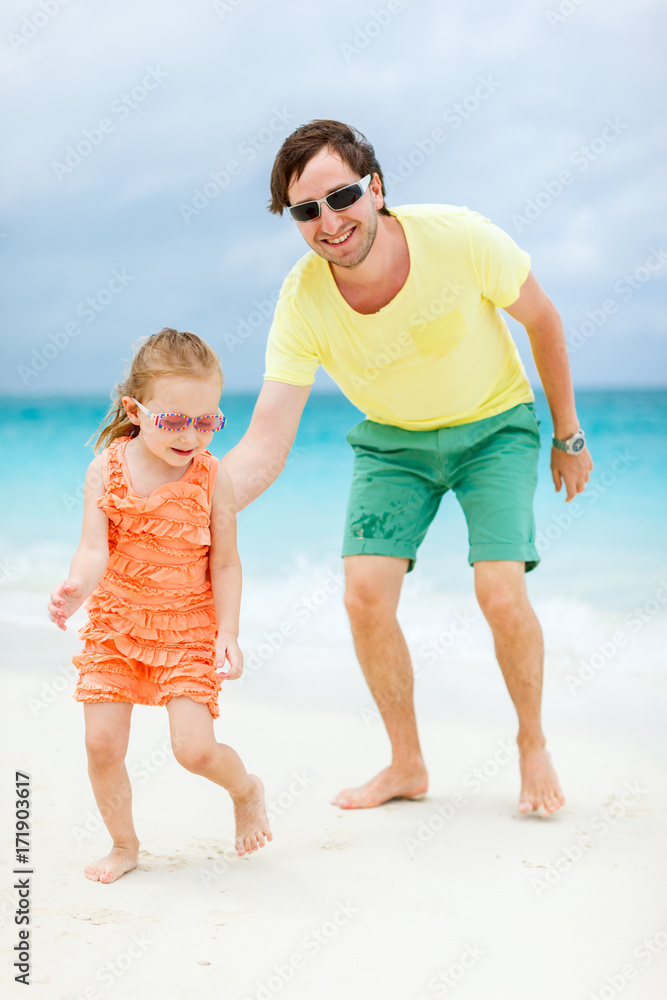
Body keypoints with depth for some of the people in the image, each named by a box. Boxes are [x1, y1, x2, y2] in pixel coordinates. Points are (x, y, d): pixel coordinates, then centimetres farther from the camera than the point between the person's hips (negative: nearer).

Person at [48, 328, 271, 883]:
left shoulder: (212, 478, -10)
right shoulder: (106, 471, -9)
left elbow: (226, 565, -4)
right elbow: (94, 548, -17)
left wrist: (228, 633, -12)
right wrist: (76, 588, -38)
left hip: (189, 629, -2)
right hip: (115, 624, 2)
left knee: (195, 748, -11)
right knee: (102, 744, 0)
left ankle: (247, 789, 23)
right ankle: (124, 844, 25)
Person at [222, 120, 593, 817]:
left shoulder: (459, 239, -30)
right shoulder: (302, 302, -25)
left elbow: (542, 321, -10)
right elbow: (263, 449, -27)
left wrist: (568, 436, 0)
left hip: (494, 425, -2)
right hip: (393, 439, 2)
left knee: (501, 595, -17)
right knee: (365, 596, -12)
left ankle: (533, 743, 12)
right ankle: (407, 764, 12)